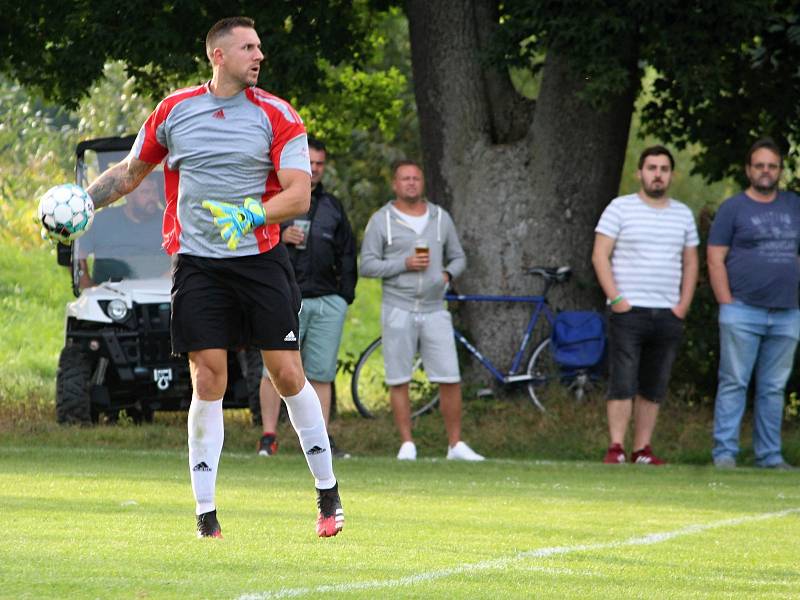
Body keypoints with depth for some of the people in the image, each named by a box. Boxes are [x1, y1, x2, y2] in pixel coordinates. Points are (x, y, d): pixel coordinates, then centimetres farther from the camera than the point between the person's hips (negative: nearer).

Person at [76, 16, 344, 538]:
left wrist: (251, 215, -27)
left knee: (287, 373, -2)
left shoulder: (277, 116, -2)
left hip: (261, 258, -1)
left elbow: (299, 195, -11)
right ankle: (206, 514, 0)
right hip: (197, 262, 1)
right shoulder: (173, 111, 4)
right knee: (208, 381, -5)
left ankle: (328, 495, 12)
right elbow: (132, 171, 20)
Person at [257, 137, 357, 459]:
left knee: (322, 373, 3)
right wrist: (280, 237, -14)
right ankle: (268, 438, -4)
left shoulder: (332, 206, 20)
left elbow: (347, 254, 22)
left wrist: (346, 293, 12)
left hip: (328, 302, 4)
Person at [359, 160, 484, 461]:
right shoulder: (381, 221, 1)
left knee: (450, 380, -4)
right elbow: (367, 266, -3)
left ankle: (456, 445, 3)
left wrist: (448, 274, -4)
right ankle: (407, 445, 7)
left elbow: (458, 257, 18)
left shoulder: (440, 218, 10)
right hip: (398, 309, -2)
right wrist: (405, 264, -14)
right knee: (398, 381, 0)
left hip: (434, 310, 2)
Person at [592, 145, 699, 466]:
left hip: (668, 316, 4)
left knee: (653, 388, 5)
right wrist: (616, 299, -11)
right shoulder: (620, 208, 1)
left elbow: (690, 263, 18)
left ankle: (643, 449, 8)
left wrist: (683, 305, 6)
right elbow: (600, 256, -3)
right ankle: (616, 448, -10)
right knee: (623, 383, -10)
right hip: (629, 312, -4)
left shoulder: (683, 214, 14)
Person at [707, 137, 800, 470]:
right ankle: (724, 452, -4)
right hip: (743, 313, -4)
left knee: (773, 389, 8)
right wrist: (727, 303, -10)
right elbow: (715, 259, -3)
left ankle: (770, 455, 12)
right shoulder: (733, 208, 1)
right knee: (734, 383, -5)